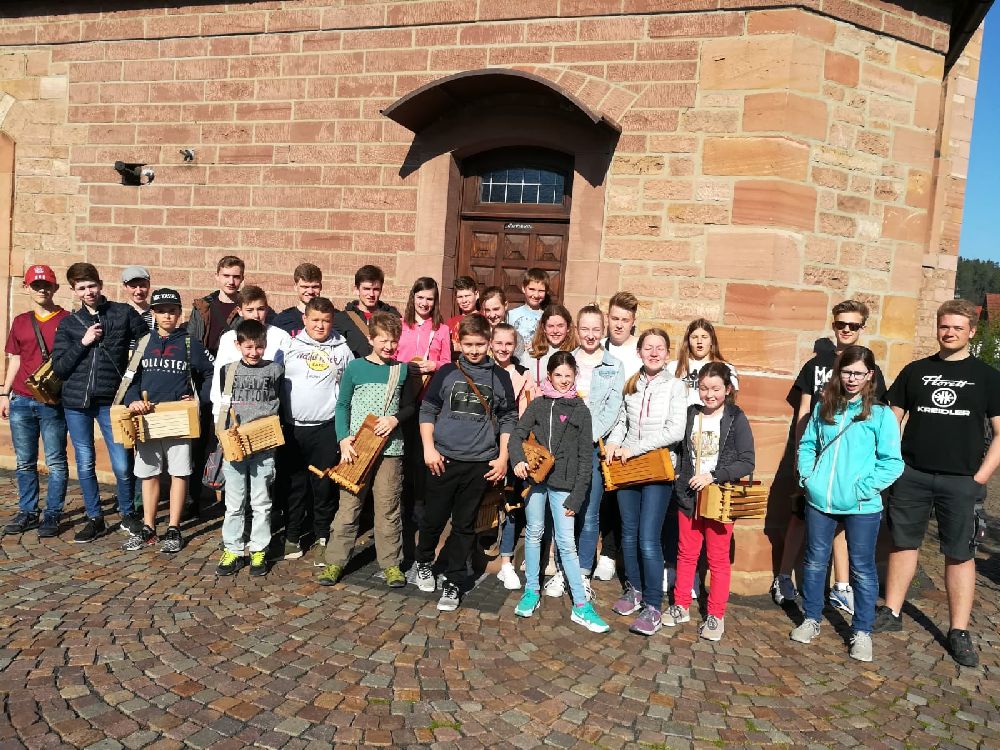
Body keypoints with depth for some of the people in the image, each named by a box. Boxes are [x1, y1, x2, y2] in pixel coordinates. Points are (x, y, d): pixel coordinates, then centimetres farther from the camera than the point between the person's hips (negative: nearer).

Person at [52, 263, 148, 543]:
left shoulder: (124, 313, 1)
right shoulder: (68, 324, 8)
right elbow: (59, 367, 3)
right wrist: (82, 343, -9)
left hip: (111, 401, -2)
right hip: (77, 403, 2)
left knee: (122, 465, -3)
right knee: (85, 464, 8)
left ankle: (128, 515, 19)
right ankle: (94, 518, 24)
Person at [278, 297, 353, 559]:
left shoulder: (342, 349, 5)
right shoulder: (290, 346, 3)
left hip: (327, 427, 0)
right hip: (292, 427, 0)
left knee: (325, 484, 6)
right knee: (294, 483, 7)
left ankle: (324, 532, 22)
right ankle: (293, 536, 18)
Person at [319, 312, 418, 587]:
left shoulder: (402, 370, 6)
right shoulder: (355, 367, 1)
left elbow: (410, 406, 13)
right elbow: (342, 405, 4)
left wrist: (396, 418, -9)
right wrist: (344, 438, -8)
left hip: (390, 449, 1)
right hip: (356, 447, -1)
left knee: (388, 508, 5)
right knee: (348, 506, 3)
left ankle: (391, 563, 15)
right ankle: (335, 561, 14)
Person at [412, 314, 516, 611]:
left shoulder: (500, 377, 5)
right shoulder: (447, 372, 2)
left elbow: (508, 419, 9)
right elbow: (427, 410, 5)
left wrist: (502, 458, 2)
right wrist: (429, 448, -5)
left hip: (481, 464, 0)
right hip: (443, 460, 0)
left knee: (464, 525, 8)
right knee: (434, 518, 8)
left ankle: (452, 582, 20)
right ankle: (423, 562, 35)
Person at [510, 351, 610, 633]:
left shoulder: (580, 410, 3)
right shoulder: (538, 404, 7)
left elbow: (585, 457, 1)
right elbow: (517, 435, 3)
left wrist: (577, 496, -4)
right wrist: (518, 460, -18)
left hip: (563, 482, -2)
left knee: (566, 542, -3)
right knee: (534, 533, 10)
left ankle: (581, 605, 3)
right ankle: (531, 592, 24)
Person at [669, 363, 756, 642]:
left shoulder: (736, 419, -8)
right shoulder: (690, 414, 3)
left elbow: (747, 462, -12)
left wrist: (713, 476, -20)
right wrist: (680, 476, 2)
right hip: (689, 496, 4)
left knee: (718, 558, 7)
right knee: (686, 554, 14)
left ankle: (716, 616, 19)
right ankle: (681, 606, 28)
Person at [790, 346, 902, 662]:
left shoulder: (881, 414, -6)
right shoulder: (823, 408, 6)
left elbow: (892, 462, -9)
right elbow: (807, 444, 13)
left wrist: (862, 489, -15)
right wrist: (808, 475, 0)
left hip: (861, 507, -3)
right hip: (819, 502, 4)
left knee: (862, 568, 8)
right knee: (815, 562, 14)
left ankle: (862, 632, 23)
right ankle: (811, 619, 31)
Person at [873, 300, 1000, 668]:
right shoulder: (915, 371, 8)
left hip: (961, 482, -1)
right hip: (911, 476, 2)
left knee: (960, 554, 4)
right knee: (904, 543, 9)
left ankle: (959, 631, 14)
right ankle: (891, 613, 22)